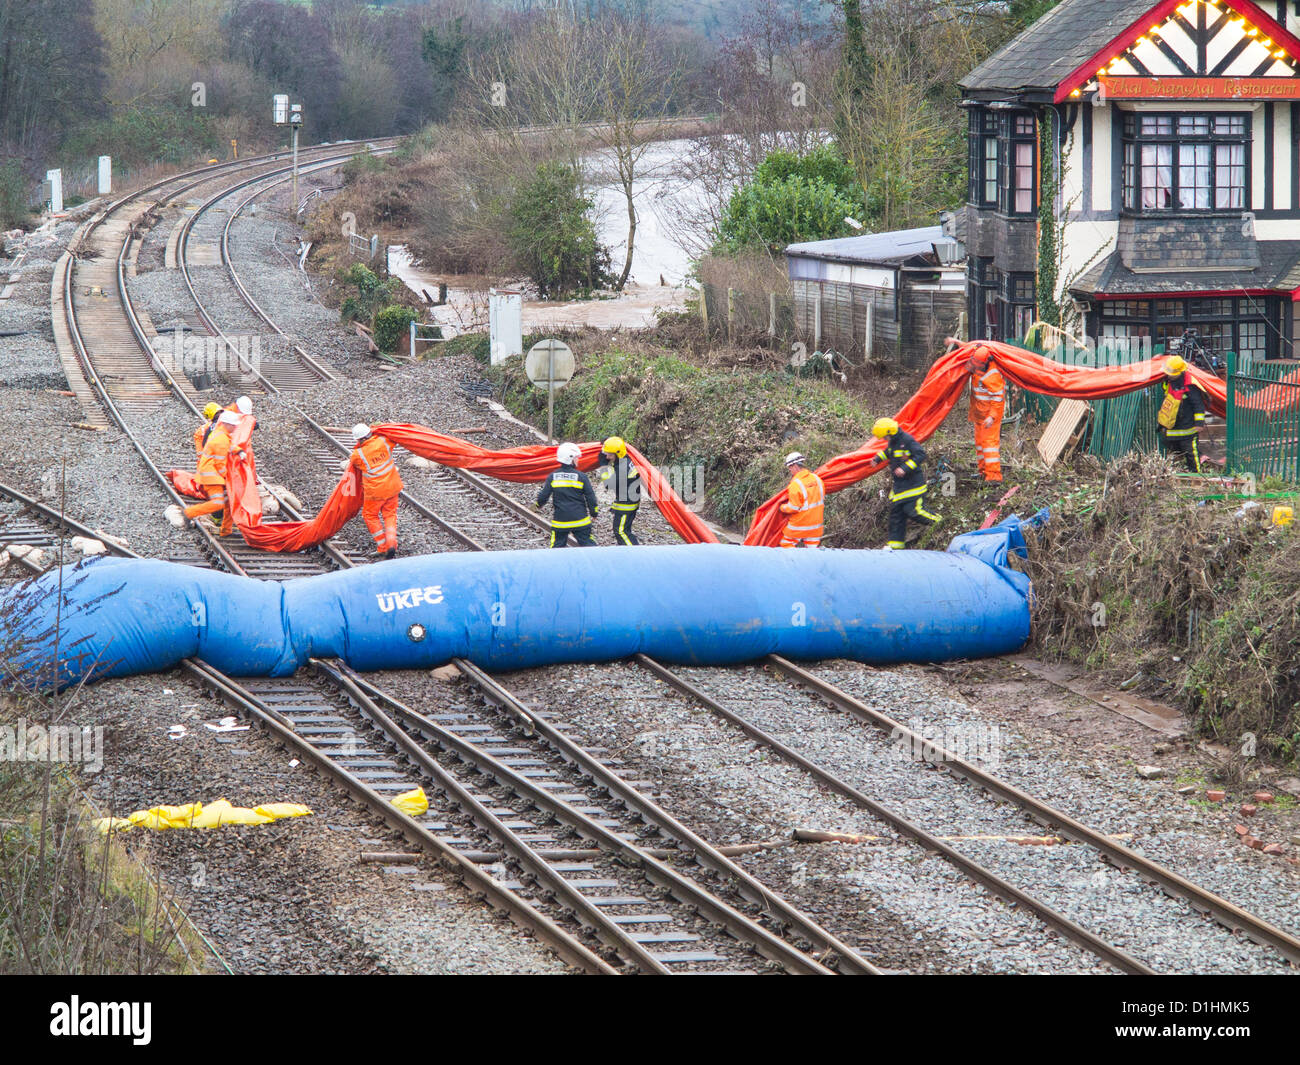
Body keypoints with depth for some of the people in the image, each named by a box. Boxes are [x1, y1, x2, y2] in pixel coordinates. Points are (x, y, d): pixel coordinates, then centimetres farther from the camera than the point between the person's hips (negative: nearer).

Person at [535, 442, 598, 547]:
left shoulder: (553, 477, -3)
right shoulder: (581, 477, -8)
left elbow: (544, 495, 0)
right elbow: (590, 497, -3)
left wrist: (538, 504, 23)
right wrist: (594, 512, 12)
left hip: (560, 521, 1)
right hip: (580, 519, -1)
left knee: (557, 546, 8)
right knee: (587, 543, 5)